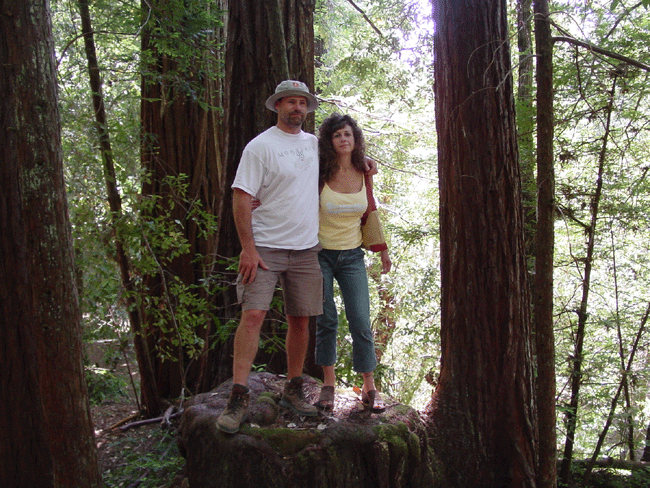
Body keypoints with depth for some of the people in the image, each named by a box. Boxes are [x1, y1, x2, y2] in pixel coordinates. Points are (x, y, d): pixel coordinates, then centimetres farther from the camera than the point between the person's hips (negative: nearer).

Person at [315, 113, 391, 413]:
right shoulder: (319, 175, -9)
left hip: (352, 256, 2)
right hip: (320, 254, -2)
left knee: (361, 322, -3)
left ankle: (369, 387, 9)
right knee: (326, 321, -1)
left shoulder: (364, 173, 1)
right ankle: (328, 383, 14)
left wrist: (382, 249, 15)